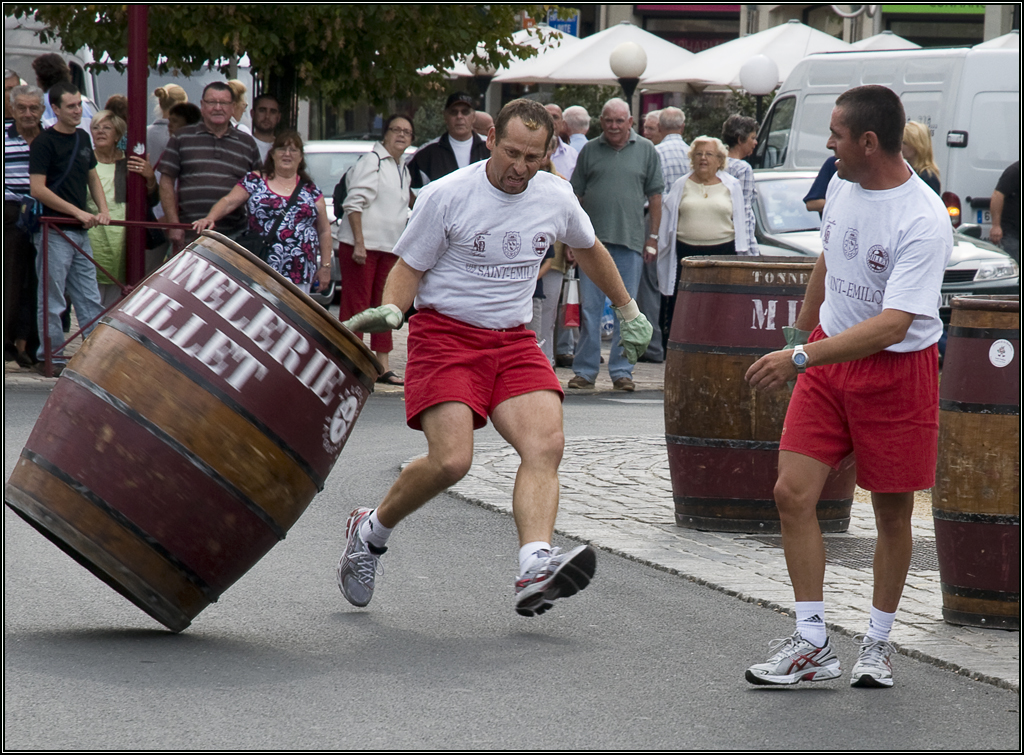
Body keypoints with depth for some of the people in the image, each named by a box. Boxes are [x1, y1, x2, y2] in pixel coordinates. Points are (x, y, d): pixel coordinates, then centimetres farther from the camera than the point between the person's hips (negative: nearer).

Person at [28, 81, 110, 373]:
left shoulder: (83, 138, 12)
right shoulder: (44, 142, -10)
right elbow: (38, 189, -16)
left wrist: (103, 209, 4)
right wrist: (78, 212, -17)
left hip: (80, 231, 7)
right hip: (54, 231, -7)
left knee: (90, 299, 8)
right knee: (51, 301, -1)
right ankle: (51, 357, 5)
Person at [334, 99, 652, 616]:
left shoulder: (556, 199, 6)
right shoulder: (446, 196, -8)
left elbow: (589, 250, 27)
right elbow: (409, 267, 0)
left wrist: (627, 311, 35)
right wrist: (389, 310, -20)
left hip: (513, 340, 5)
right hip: (445, 334, -5)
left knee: (545, 446, -21)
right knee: (451, 461, -20)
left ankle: (535, 573, -35)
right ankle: (371, 531, 8)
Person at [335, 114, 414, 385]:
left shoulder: (403, 170, 17)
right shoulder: (372, 162, -8)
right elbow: (355, 203, -15)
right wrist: (359, 243, -21)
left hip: (389, 248, 8)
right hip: (361, 246, -8)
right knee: (356, 306, -5)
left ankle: (383, 367, 11)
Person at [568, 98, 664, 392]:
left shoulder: (646, 151, 7)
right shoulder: (590, 151, 8)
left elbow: (655, 195, 8)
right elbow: (576, 194, 10)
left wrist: (652, 237, 2)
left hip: (631, 242, 0)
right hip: (594, 239, 0)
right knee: (589, 307, 2)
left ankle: (621, 371, 9)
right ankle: (585, 370, 7)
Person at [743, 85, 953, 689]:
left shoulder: (923, 221, -24)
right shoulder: (843, 186, -1)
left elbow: (892, 325, -31)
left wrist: (801, 358, -37)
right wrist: (803, 331, 27)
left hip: (897, 368, -6)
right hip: (829, 354, 6)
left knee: (893, 513, 5)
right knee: (793, 492, -5)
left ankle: (879, 644, 23)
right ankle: (813, 644, -1)